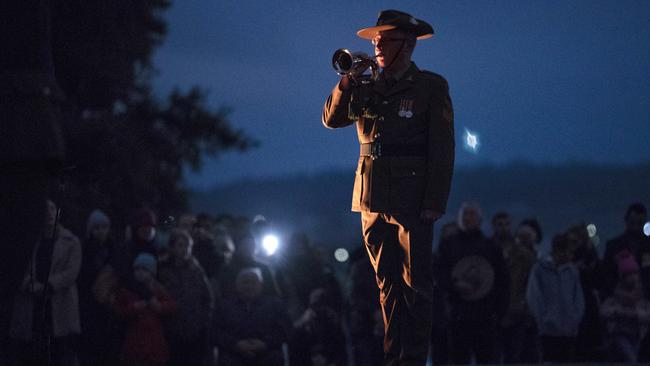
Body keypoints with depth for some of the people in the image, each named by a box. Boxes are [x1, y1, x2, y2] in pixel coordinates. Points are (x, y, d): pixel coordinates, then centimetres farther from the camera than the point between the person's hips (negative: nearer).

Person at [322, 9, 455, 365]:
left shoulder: (431, 87, -1)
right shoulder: (368, 87, 12)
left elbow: (442, 149, -5)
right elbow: (331, 119, 9)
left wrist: (434, 203, -12)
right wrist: (348, 82, -8)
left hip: (412, 199, -5)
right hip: (373, 199, 5)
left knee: (415, 283, -3)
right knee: (387, 283, 8)